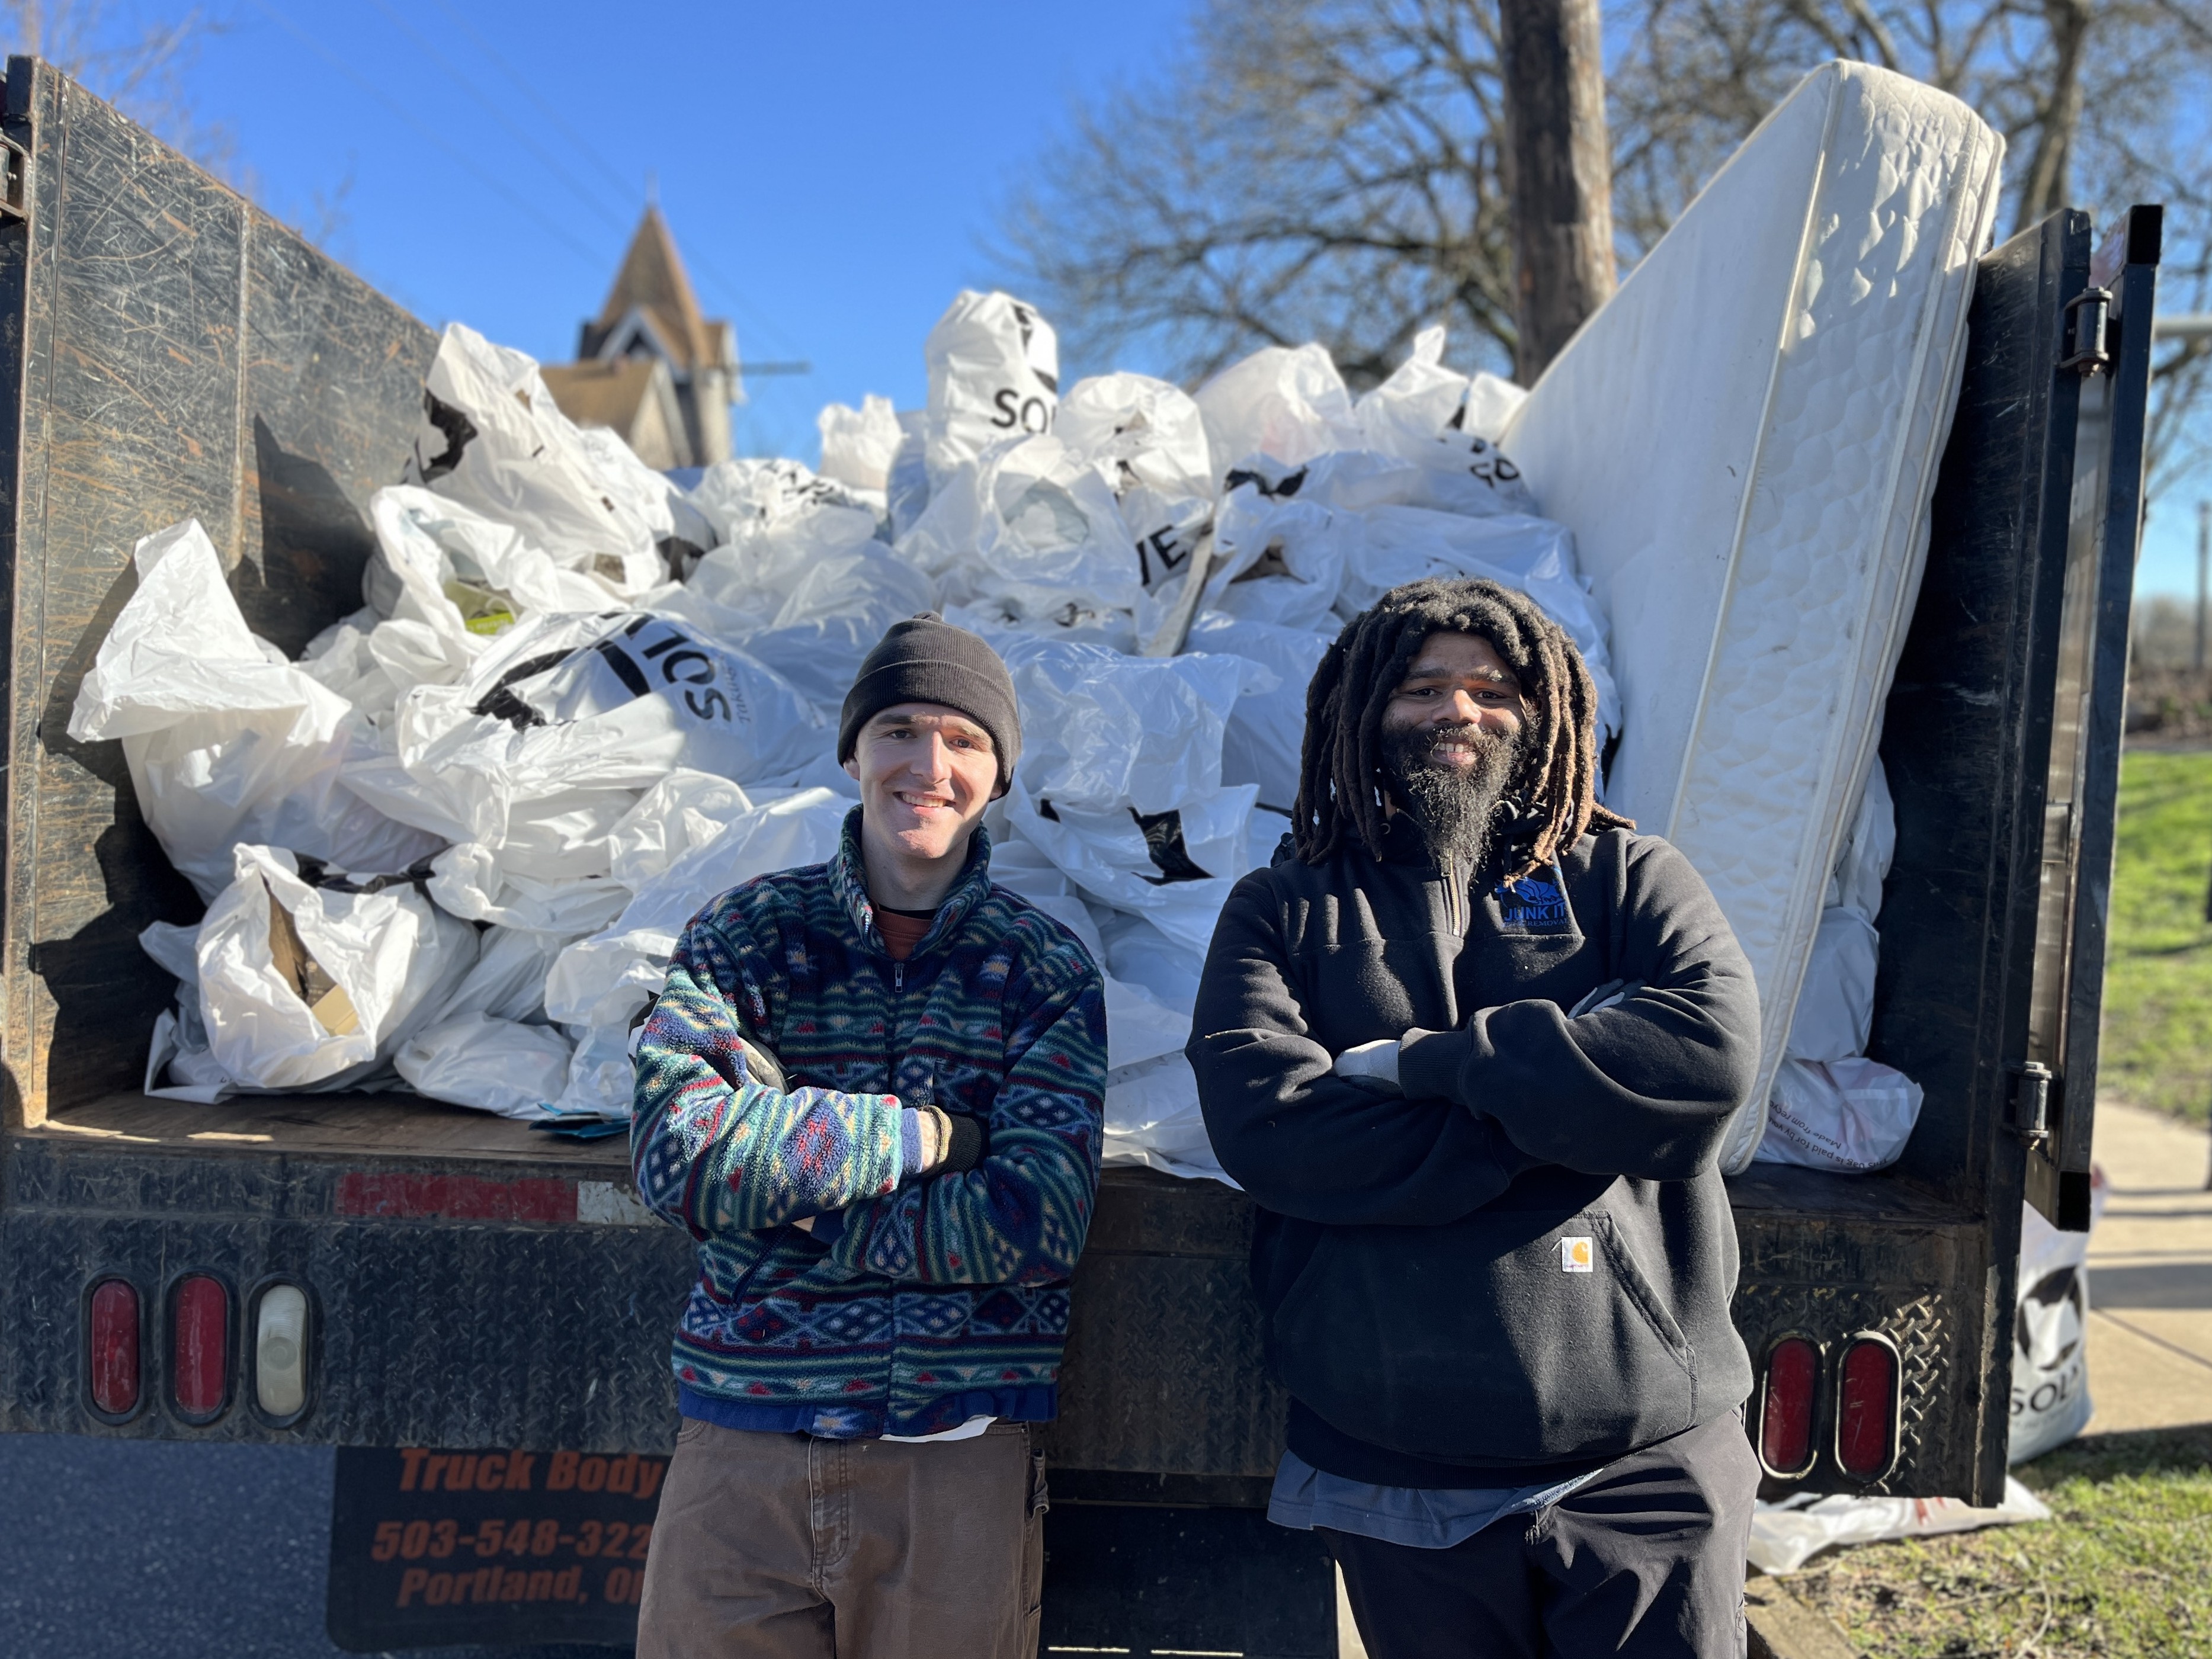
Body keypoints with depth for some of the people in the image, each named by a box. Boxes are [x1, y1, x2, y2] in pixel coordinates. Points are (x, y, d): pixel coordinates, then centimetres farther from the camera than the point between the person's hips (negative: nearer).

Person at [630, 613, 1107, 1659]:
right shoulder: (746, 934, 0)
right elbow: (679, 1155, -14)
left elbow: (1038, 1223, -12)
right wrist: (935, 1132, -14)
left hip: (959, 1459, 0)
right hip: (742, 1453, 1)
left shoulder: (1047, 970, -1)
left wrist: (782, 1203, -13)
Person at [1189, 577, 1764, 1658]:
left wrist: (1422, 1062, -13)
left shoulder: (1628, 878, 6)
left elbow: (1716, 1052, -14)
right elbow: (1263, 1124, -13)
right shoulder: (1282, 910, 4)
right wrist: (1571, 1102, -13)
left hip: (1647, 1463, 0)